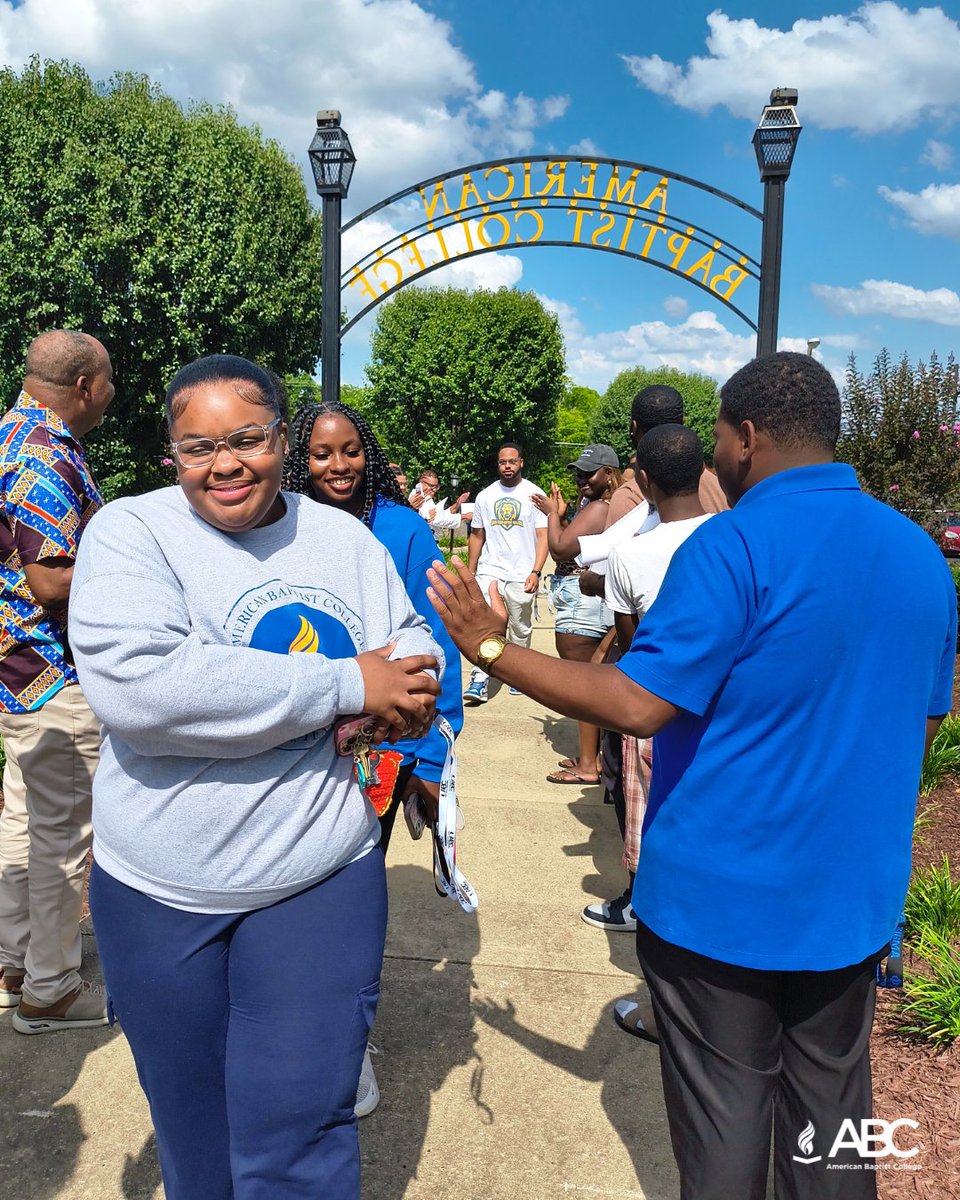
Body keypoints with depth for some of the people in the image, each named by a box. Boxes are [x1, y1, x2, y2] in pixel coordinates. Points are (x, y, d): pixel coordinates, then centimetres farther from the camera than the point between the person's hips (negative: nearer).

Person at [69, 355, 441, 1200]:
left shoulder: (346, 537, 3)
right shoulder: (130, 533, -10)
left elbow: (414, 646, 9)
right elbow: (134, 684, -27)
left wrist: (410, 695, -17)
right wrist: (347, 686, -25)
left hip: (321, 882, 1)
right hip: (159, 891, -1)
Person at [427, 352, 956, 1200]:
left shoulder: (735, 546, -19)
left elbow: (639, 704, -24)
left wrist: (491, 650, -15)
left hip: (723, 899, -6)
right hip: (852, 901, 7)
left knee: (724, 1129, 12)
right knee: (831, 1119, 22)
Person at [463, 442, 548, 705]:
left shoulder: (534, 494, 3)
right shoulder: (485, 496, 11)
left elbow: (543, 536, -1)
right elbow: (477, 536, 16)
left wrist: (536, 571, -12)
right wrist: (470, 573, 12)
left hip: (522, 575, -1)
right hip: (489, 571, 1)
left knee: (521, 629, 8)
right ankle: (479, 681, -12)